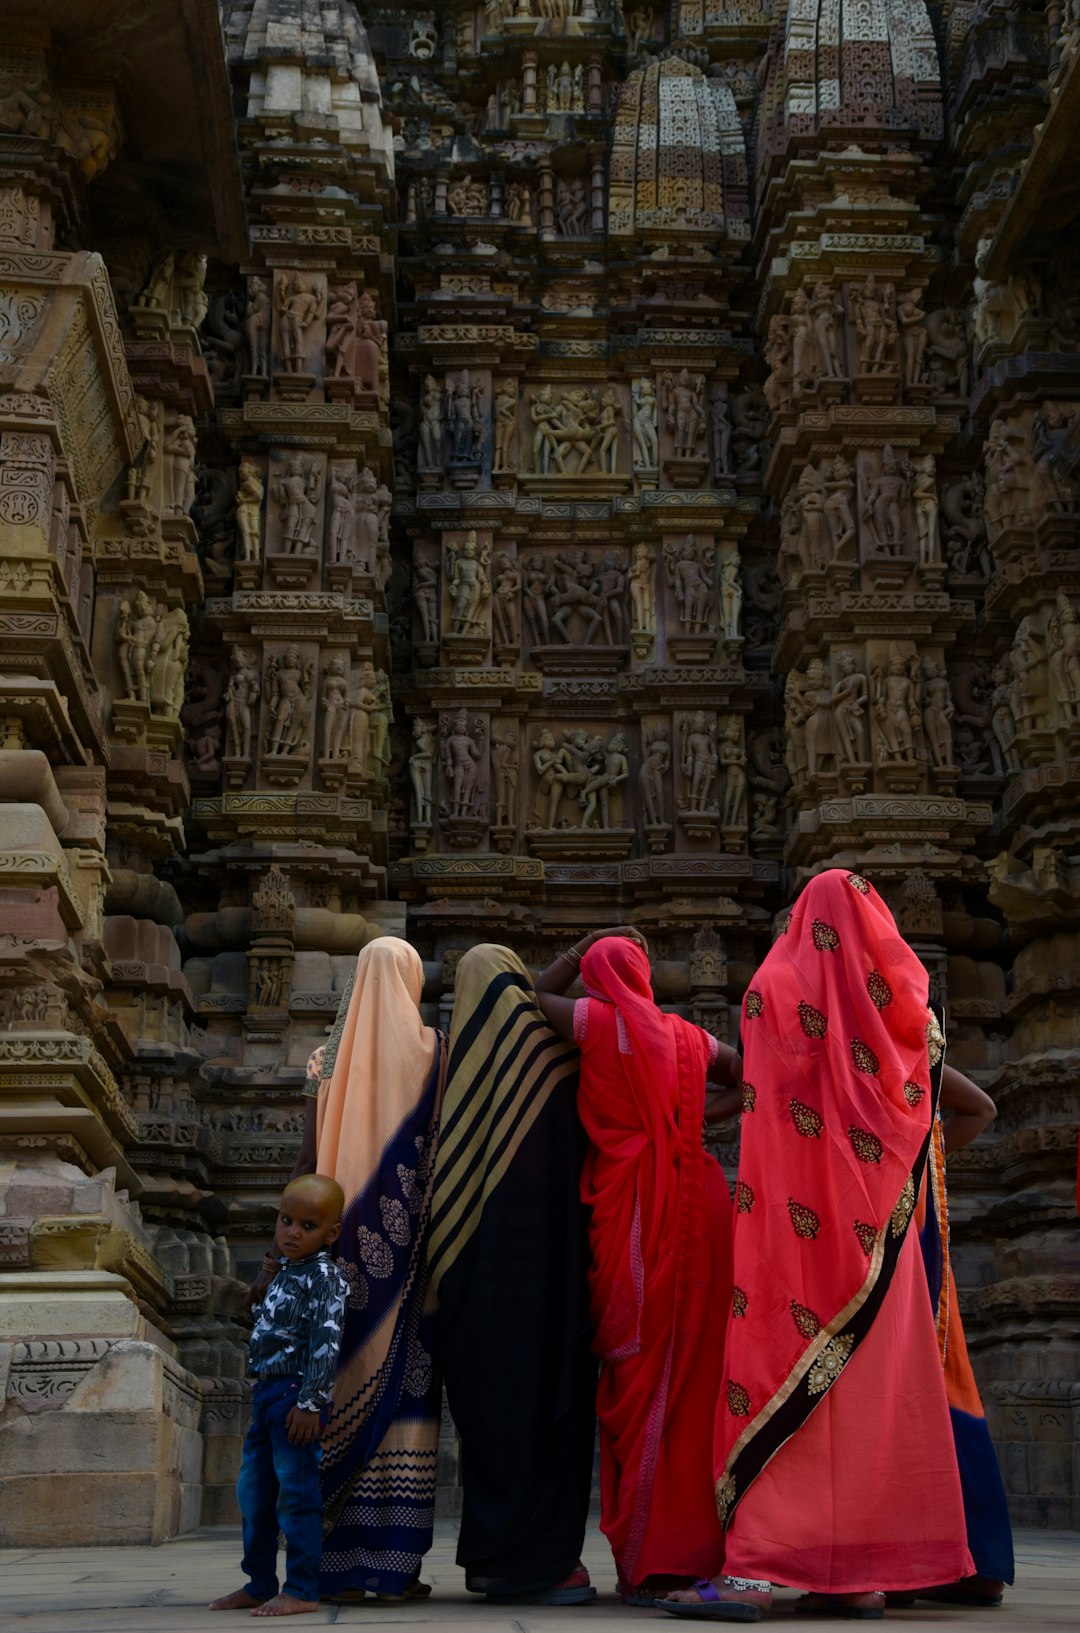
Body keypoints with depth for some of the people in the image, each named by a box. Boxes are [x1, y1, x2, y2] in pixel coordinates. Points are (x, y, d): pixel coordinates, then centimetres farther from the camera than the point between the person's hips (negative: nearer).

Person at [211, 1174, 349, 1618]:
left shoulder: (325, 1276, -10)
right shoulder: (285, 1274, 18)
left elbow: (326, 1343, -18)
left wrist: (310, 1402, -23)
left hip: (296, 1395, -10)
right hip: (267, 1392, 10)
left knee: (296, 1491, -6)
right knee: (253, 1491, 15)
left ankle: (302, 1589, 0)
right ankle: (260, 1584, 25)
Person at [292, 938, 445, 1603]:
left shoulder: (334, 1052, 9)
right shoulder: (431, 1049, 1)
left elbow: (308, 1156, 6)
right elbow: (445, 1155, -3)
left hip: (344, 1241, 3)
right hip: (408, 1245, -3)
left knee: (346, 1384, 3)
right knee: (403, 1384, -2)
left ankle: (339, 1564, 1)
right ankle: (394, 1563, -5)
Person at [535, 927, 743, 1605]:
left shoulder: (601, 1021, -1)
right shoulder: (687, 1035, 12)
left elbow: (537, 995, 18)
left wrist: (587, 944, 20)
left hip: (633, 1215, -4)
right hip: (697, 1208, 5)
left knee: (641, 1378, -2)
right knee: (698, 1376, 6)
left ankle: (649, 1563, -1)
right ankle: (705, 1545, 9)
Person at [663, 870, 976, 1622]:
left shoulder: (774, 987, -1)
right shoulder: (897, 1004, 7)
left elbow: (760, 1086, 9)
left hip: (795, 1221, -4)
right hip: (876, 1228, 4)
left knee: (784, 1376, -7)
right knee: (875, 1389, 7)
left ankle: (756, 1568, -15)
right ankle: (864, 1571, 6)